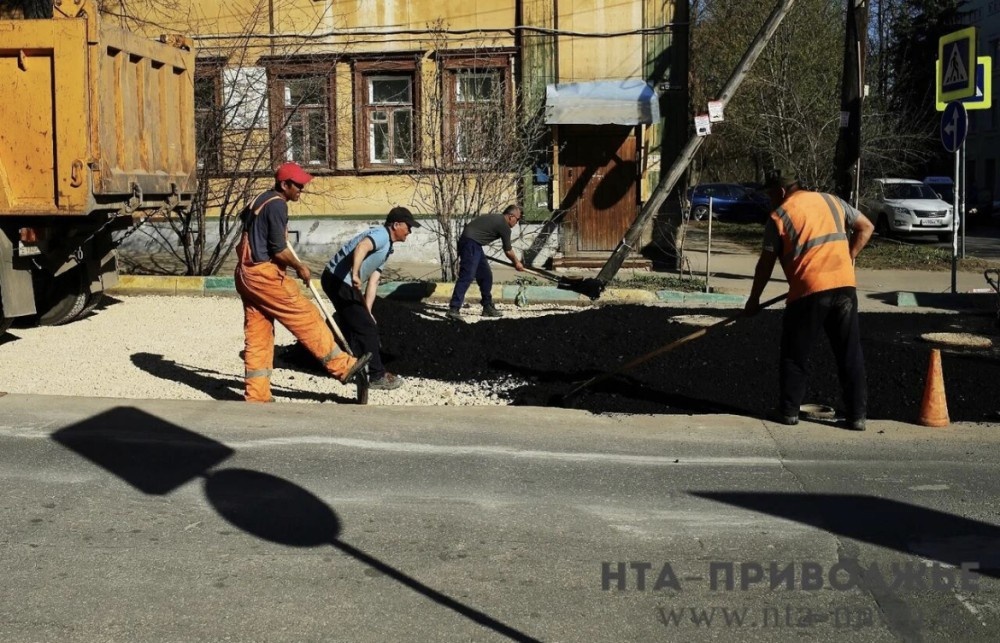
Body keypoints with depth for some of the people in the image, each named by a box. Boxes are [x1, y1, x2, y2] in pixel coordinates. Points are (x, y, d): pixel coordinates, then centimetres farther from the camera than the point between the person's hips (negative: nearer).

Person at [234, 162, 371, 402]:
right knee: (306, 318, -3)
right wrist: (300, 267, -2)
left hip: (246, 274, 10)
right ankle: (343, 366, 2)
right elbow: (278, 249, -17)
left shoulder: (260, 201, 17)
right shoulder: (277, 205, -12)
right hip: (265, 274, -10)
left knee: (257, 335, 8)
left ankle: (257, 395, 9)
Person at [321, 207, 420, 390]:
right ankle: (377, 376, 0)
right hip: (339, 280, -10)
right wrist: (355, 275, -49)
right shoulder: (381, 235, -12)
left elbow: (373, 281, 14)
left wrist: (367, 311, 7)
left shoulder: (386, 248, 19)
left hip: (343, 282, 10)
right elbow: (361, 247, -35)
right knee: (367, 327, -6)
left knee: (354, 324, 23)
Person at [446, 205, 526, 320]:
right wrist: (517, 262, 22)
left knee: (486, 276, 14)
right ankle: (453, 309, -25)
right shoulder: (504, 226, -6)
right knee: (467, 277, -18)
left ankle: (488, 307, 20)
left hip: (474, 245, 10)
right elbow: (508, 251, 5)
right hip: (471, 244, -10)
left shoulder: (495, 219, 20)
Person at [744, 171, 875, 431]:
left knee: (795, 355, 11)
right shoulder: (832, 201, 16)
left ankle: (789, 411, 14)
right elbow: (866, 227, 20)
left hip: (809, 291, -4)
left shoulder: (779, 215, 4)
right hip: (845, 286, 4)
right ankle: (857, 415, 7)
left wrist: (753, 299, 13)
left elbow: (766, 264, 4)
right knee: (850, 354, 8)